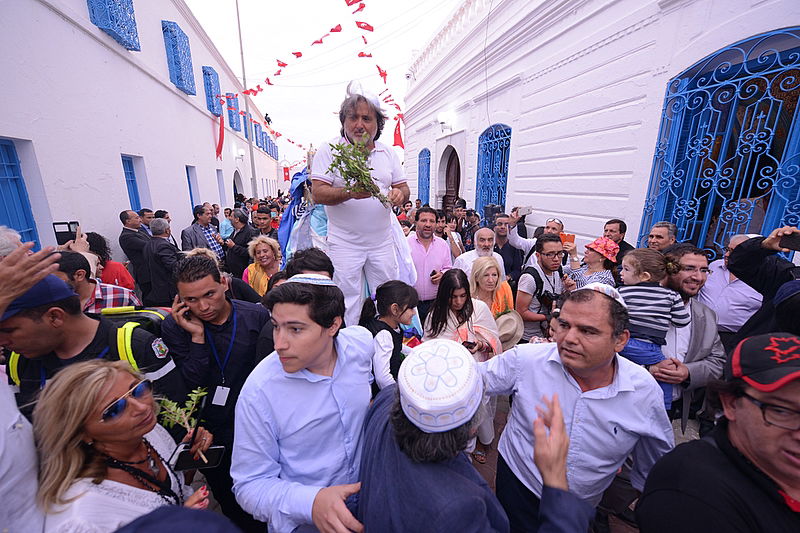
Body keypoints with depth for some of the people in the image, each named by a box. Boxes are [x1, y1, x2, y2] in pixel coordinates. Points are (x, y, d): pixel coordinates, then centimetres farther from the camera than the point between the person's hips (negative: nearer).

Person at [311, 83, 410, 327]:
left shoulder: (388, 153, 12)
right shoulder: (329, 151, -2)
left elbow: (403, 188, 13)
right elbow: (317, 193, -9)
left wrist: (399, 194, -11)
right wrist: (349, 192, -27)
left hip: (382, 243, 4)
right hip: (344, 244, -3)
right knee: (347, 307, 4)